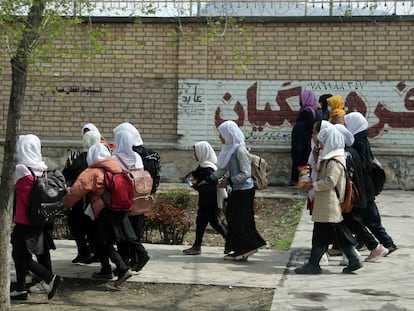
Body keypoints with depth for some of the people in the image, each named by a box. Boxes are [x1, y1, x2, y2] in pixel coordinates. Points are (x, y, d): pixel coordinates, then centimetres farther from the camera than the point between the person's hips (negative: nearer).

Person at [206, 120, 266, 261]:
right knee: (231, 218, 10)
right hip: (236, 190, 9)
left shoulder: (240, 150, -16)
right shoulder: (229, 149, 12)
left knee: (240, 220, -4)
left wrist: (229, 181, -20)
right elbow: (222, 170, 18)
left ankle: (248, 247, 7)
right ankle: (238, 250, 17)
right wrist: (208, 179, 13)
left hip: (244, 190, -9)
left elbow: (246, 173, -19)